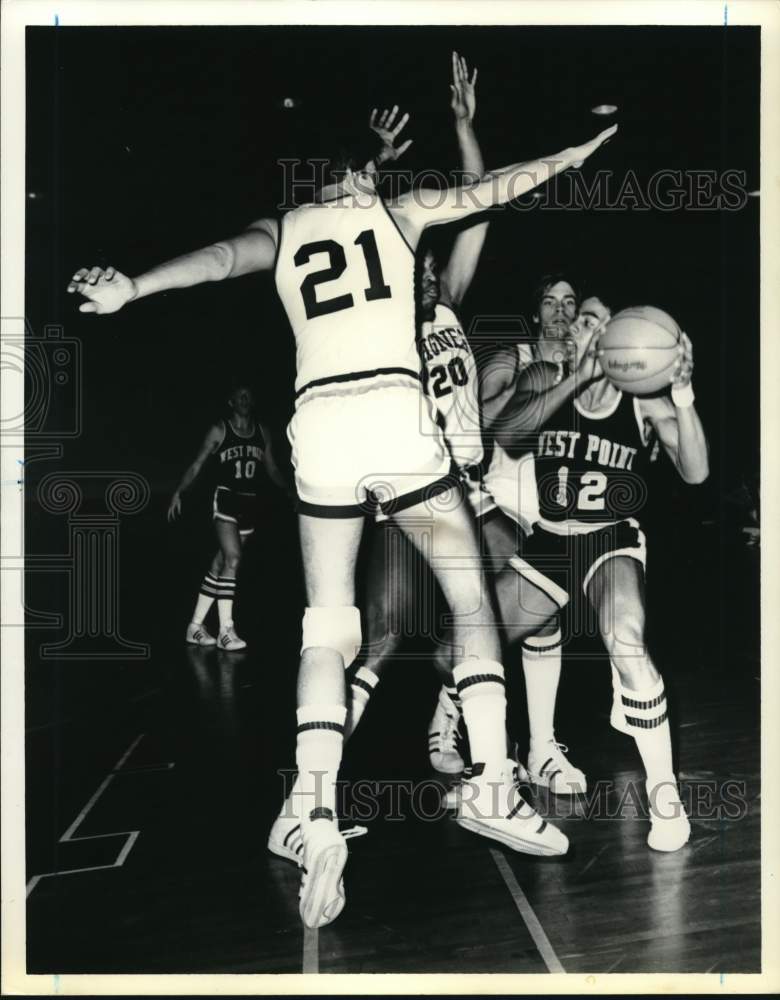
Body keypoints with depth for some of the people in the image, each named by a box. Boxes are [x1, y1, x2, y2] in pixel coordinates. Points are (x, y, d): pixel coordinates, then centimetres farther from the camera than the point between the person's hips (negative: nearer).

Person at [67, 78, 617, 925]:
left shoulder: (283, 229, 19)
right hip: (395, 415, -2)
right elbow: (490, 189, 21)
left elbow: (224, 256, -1)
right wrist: (578, 151, 36)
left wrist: (132, 289, -16)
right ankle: (492, 787, 3)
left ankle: (318, 819, -7)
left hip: (319, 426, 2)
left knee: (325, 632, 5)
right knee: (472, 601, 9)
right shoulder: (394, 211, 17)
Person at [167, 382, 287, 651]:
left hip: (250, 505, 4)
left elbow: (271, 469, 19)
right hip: (226, 499, -4)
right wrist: (178, 492, -10)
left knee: (220, 564, 7)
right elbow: (197, 465, -1)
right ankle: (226, 631, -16)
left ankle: (196, 626, 15)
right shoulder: (219, 430, 0)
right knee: (232, 559, -19)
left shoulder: (262, 432, 12)